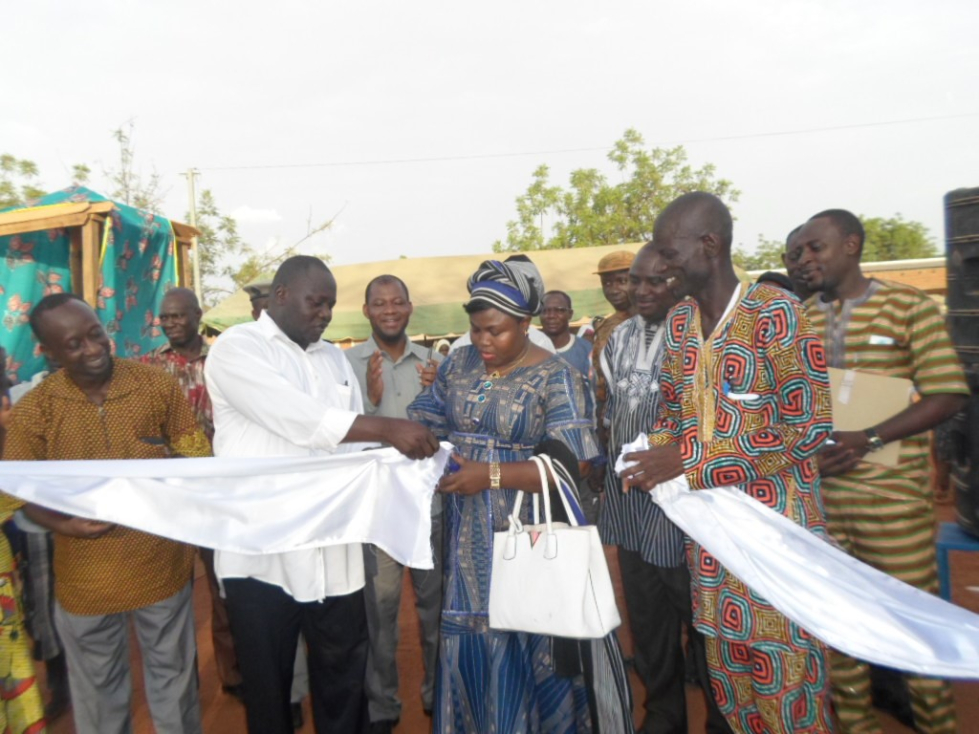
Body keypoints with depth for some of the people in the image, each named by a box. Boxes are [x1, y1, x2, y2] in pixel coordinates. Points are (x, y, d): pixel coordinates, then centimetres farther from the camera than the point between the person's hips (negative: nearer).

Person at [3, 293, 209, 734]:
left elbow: (196, 457, -1)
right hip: (85, 576, 1)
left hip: (160, 564, 0)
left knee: (174, 679, 17)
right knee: (98, 688, 22)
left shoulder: (157, 385, -8)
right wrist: (63, 524, -20)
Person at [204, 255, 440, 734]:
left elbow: (356, 445, 13)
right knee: (268, 682, 13)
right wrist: (388, 429, -26)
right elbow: (296, 418, -23)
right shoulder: (236, 348, -6)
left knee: (343, 677, 13)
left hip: (333, 552, 5)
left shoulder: (334, 358, 14)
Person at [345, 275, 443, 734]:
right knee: (378, 607, 10)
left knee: (437, 601, 16)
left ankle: (439, 693, 37)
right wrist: (372, 398, -24)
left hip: (431, 500, 3)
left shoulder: (431, 362, 4)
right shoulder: (346, 362, -5)